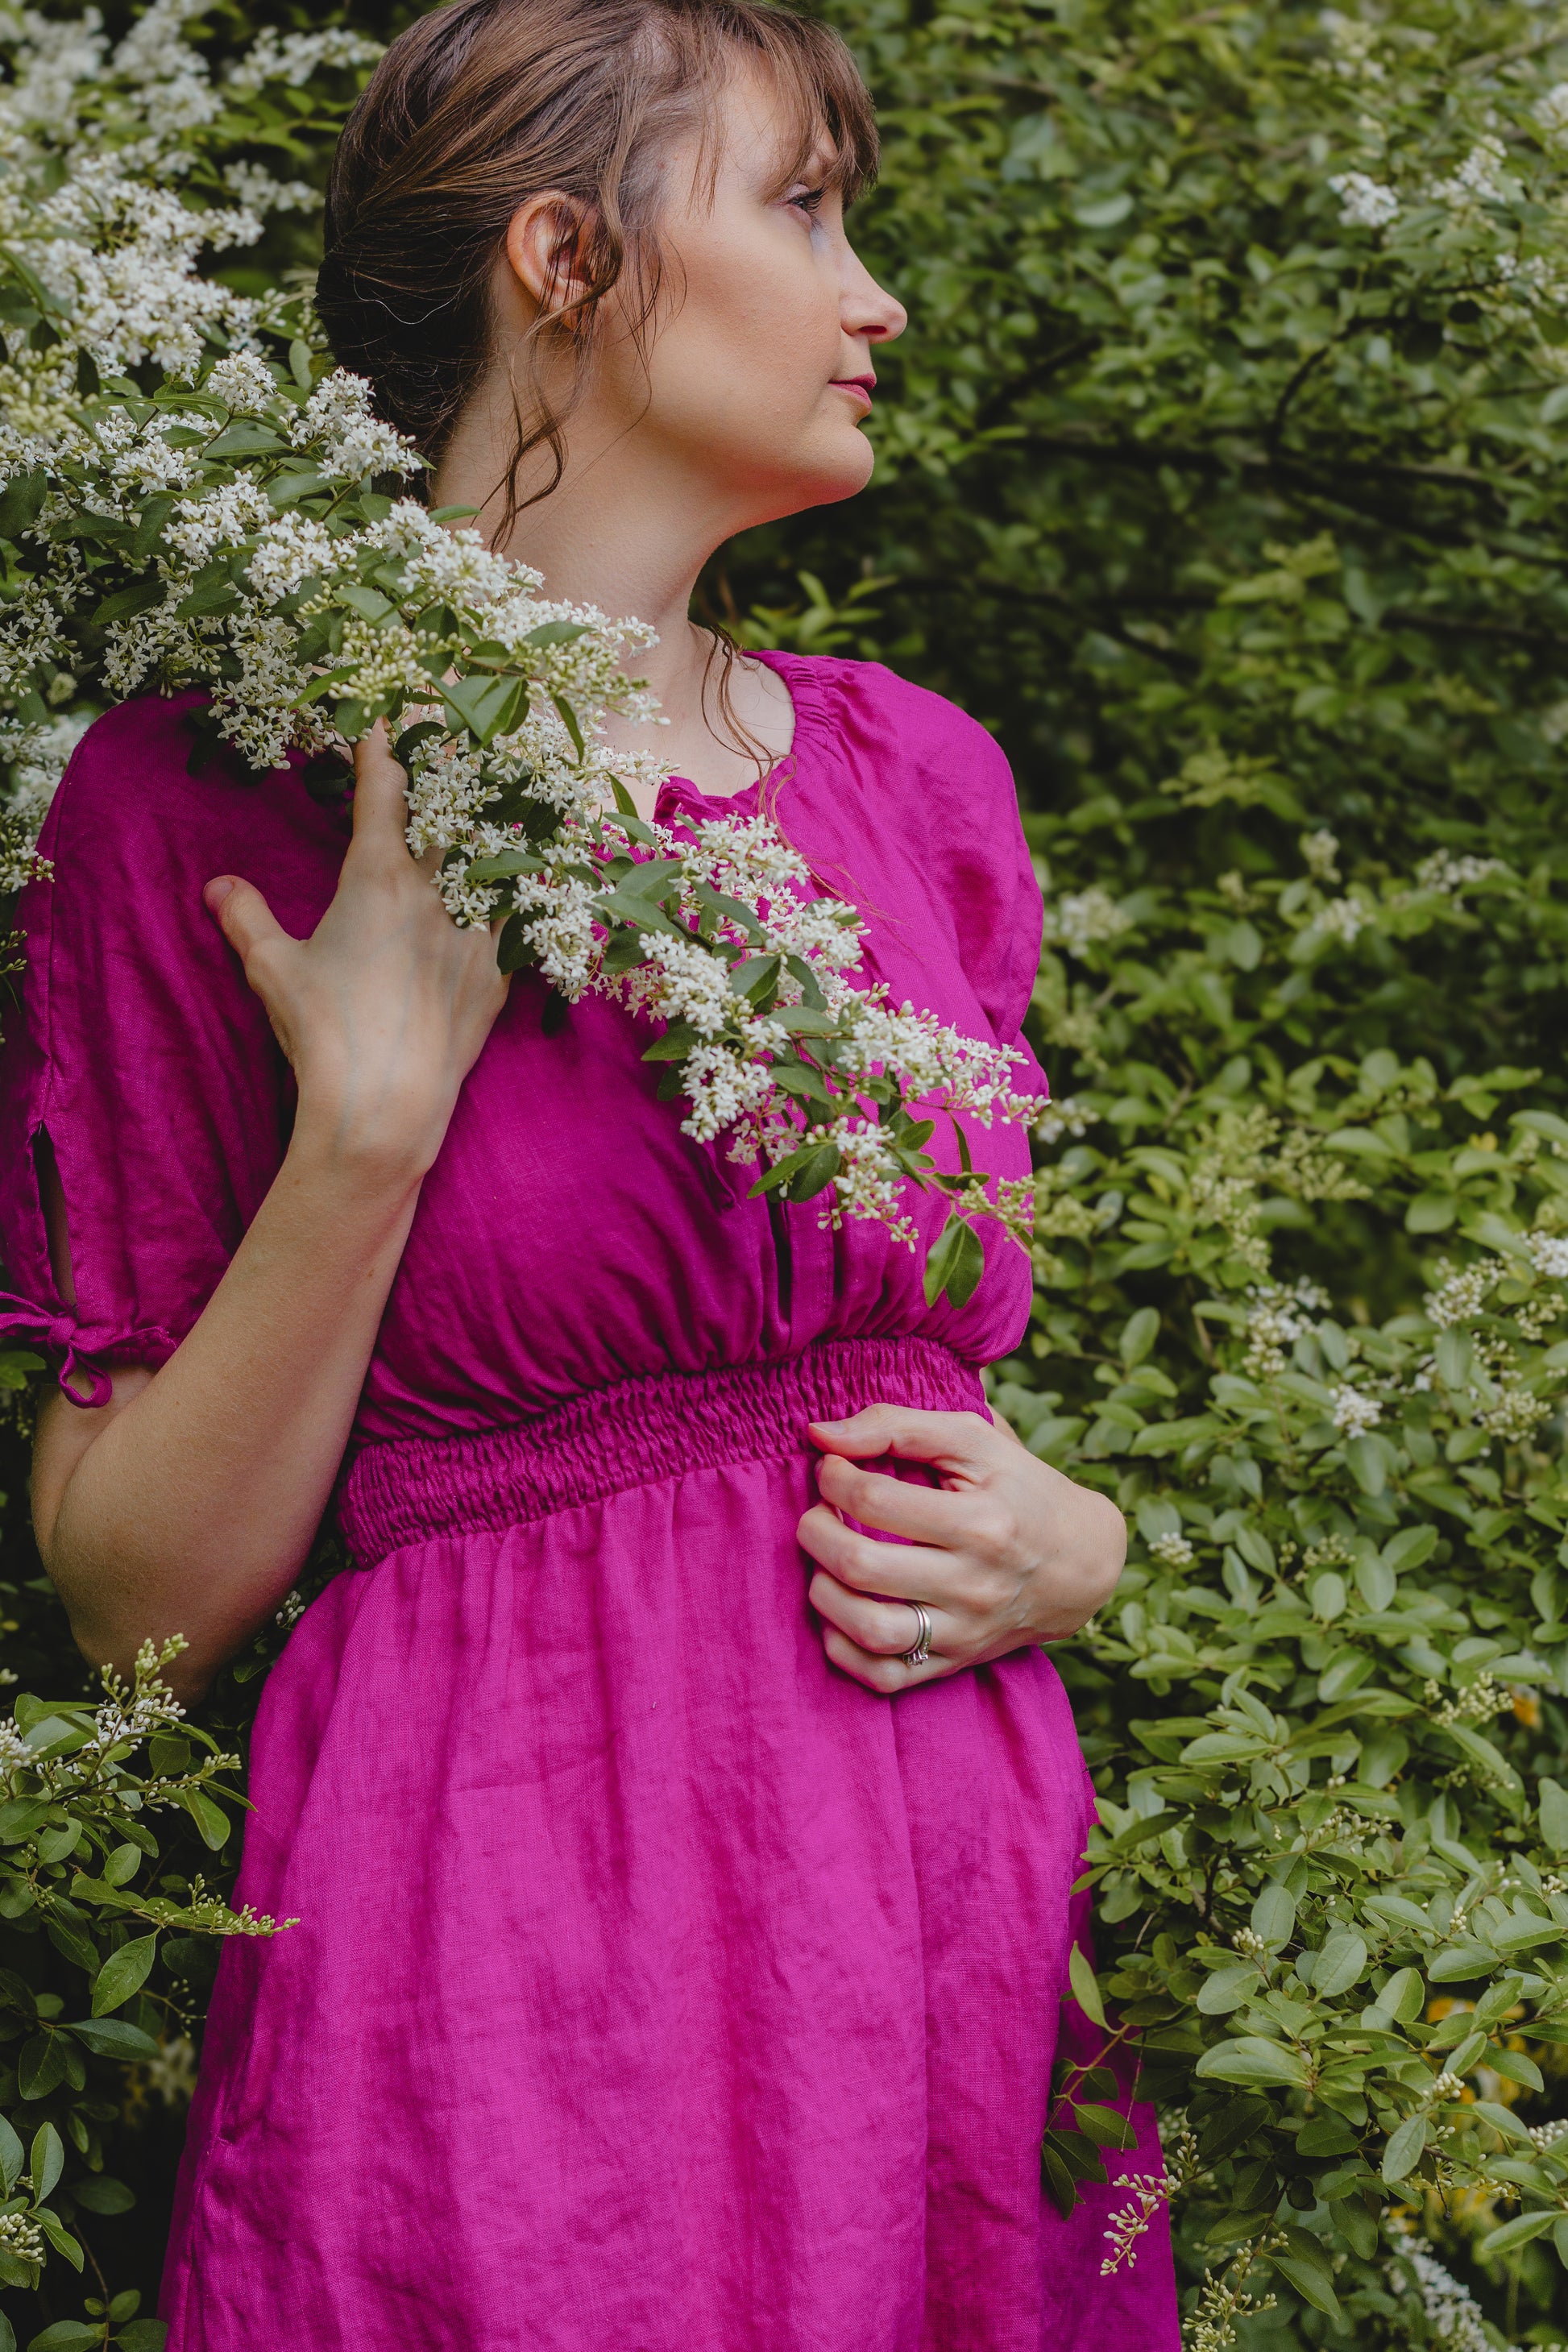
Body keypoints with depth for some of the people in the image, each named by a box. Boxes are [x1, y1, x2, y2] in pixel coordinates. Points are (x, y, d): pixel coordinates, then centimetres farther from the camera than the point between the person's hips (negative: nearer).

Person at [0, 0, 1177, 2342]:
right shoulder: (223, 797, -5)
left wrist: (1076, 1538, -2)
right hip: (495, 1952, -5)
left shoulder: (916, 773, 9)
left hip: (967, 1936, 5)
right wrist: (373, 1115, -17)